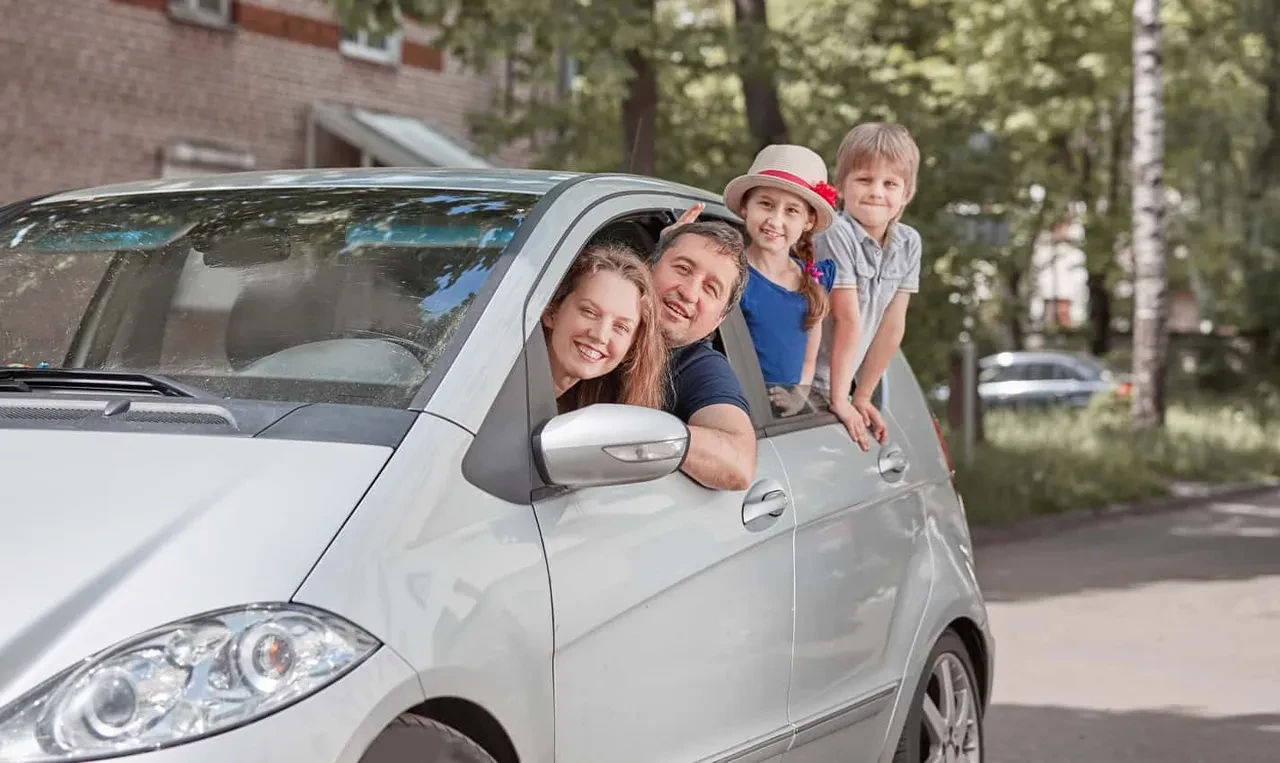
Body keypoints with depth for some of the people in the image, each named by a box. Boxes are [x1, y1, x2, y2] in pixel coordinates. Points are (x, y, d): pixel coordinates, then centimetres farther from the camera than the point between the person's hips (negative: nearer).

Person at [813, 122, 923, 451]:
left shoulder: (909, 243, 1)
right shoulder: (836, 234, -18)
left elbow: (892, 326, 4)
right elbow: (848, 321, -19)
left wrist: (862, 397, 4)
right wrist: (839, 400, -17)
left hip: (840, 383, 6)